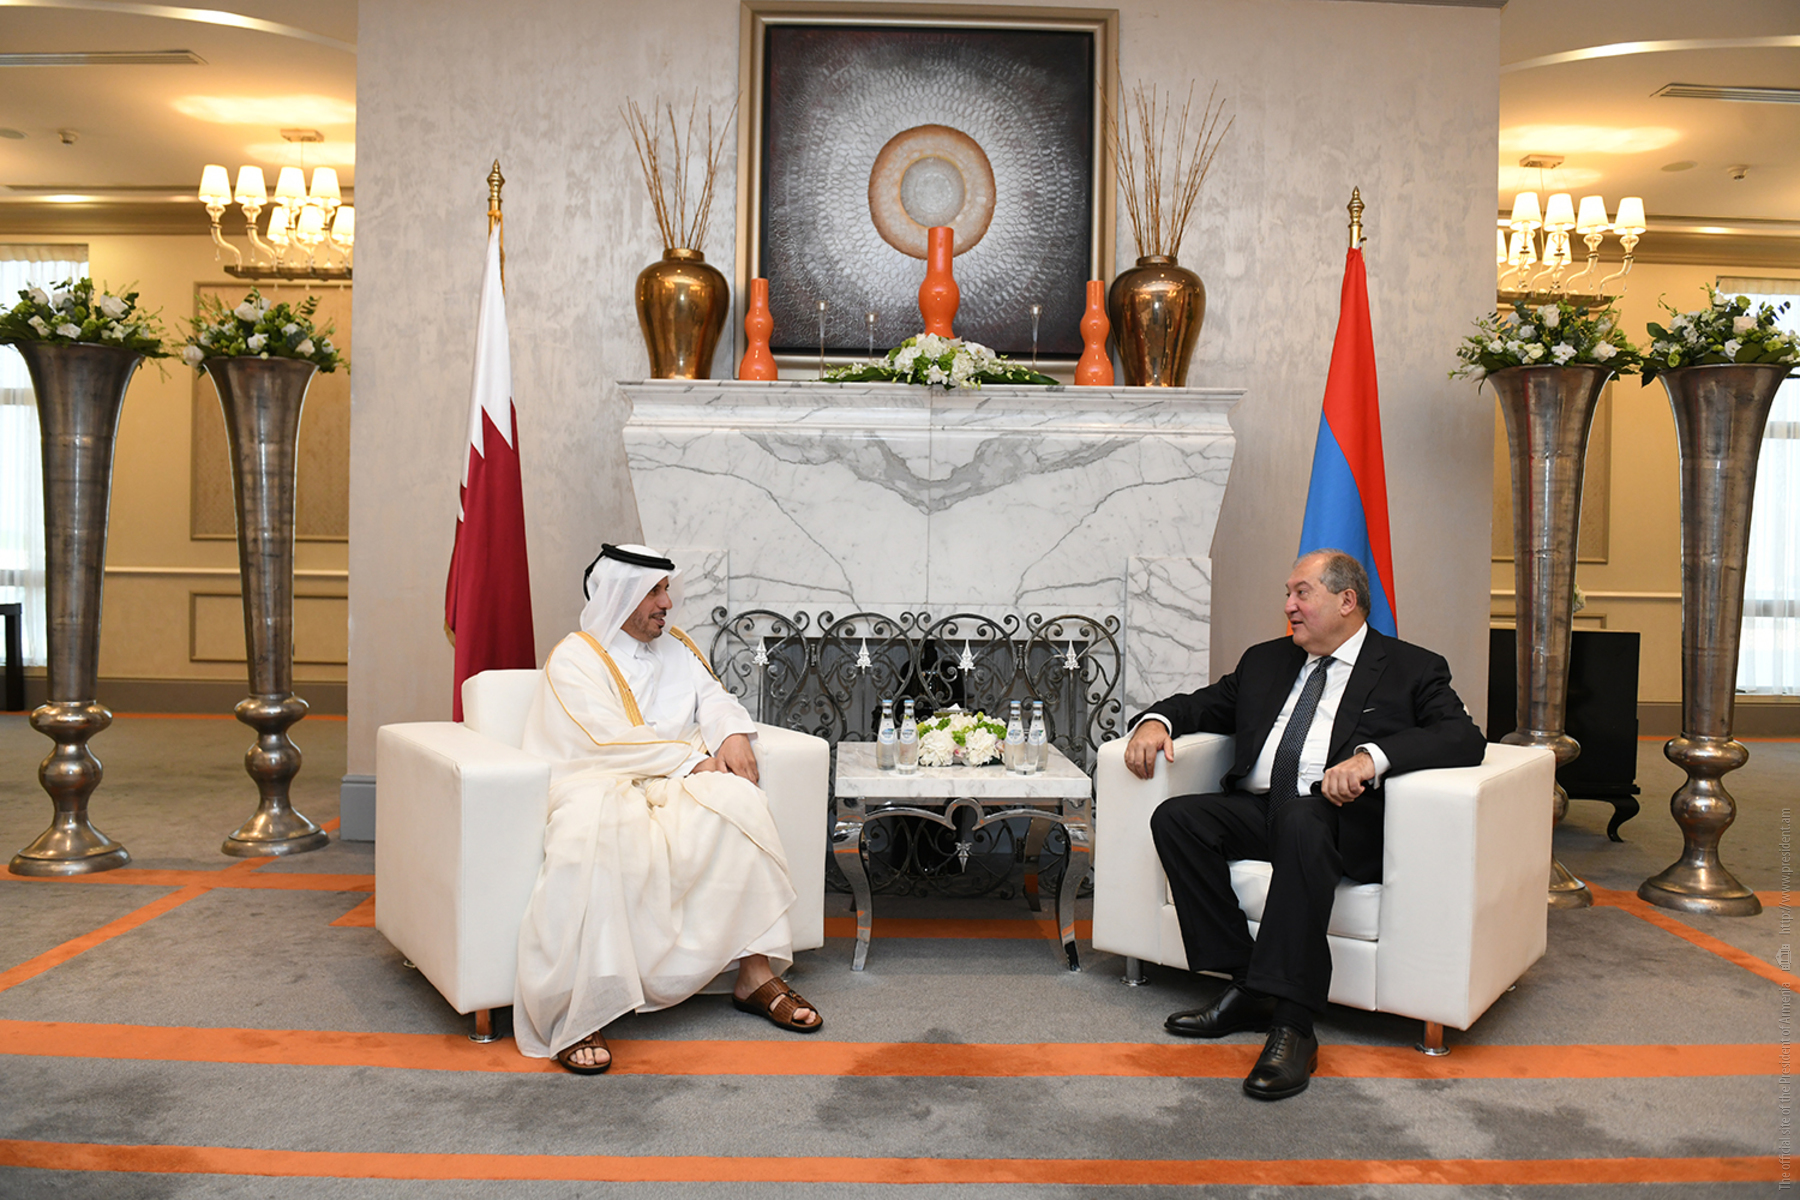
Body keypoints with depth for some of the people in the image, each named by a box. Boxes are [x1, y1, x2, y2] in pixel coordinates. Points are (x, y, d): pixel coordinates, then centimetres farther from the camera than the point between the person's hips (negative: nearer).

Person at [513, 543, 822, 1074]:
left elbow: (714, 699, 15)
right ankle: (575, 1015, -37)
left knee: (738, 801, -25)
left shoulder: (677, 648, 22)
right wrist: (693, 760, -12)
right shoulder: (574, 658, 0)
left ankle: (756, 975, -21)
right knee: (592, 835, -40)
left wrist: (734, 736, -9)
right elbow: (608, 741, -11)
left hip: (673, 788, 5)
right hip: (595, 784, -5)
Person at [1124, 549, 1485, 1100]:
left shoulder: (1411, 669, 8)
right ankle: (1245, 987, -16)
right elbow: (1205, 704, 30)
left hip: (1342, 819, -6)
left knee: (1301, 822, -39)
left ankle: (1292, 1024, -38)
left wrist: (1372, 756, -25)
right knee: (1175, 817, -21)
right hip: (1257, 810, 6)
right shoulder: (1266, 661, 25)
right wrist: (1156, 721, 4)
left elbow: (1464, 737, -8)